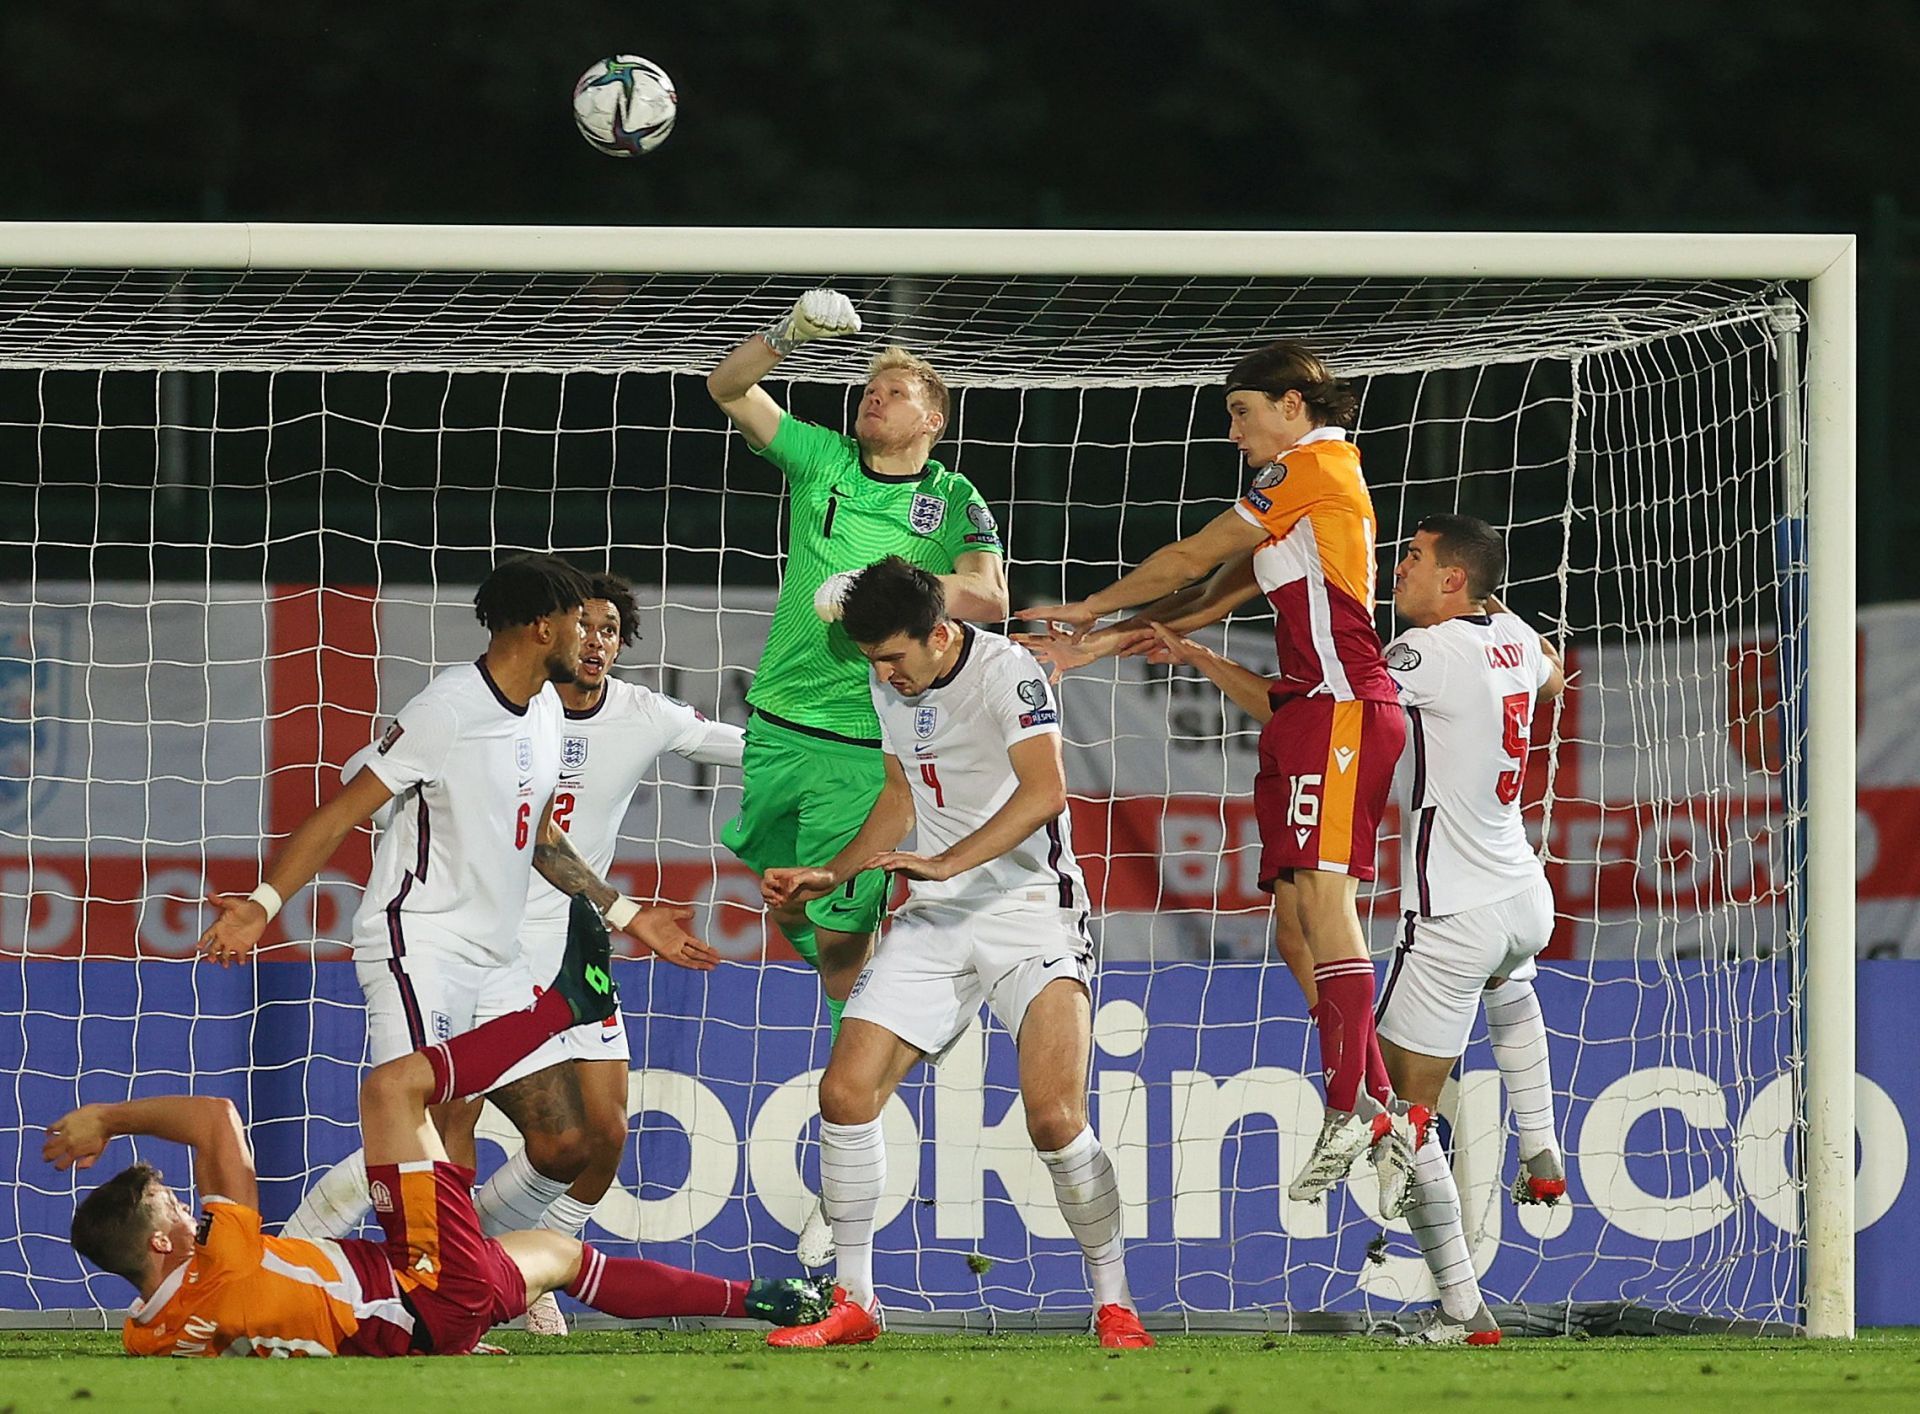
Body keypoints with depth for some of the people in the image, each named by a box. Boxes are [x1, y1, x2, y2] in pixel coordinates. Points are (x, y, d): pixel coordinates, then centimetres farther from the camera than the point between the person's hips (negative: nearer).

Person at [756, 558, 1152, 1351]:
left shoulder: (1004, 673, -15)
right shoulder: (891, 688, 9)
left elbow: (1044, 792, -28)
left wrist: (949, 863, -36)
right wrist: (828, 877, 14)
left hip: (1030, 907, -7)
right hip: (935, 922, 7)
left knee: (1056, 1119, -20)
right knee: (845, 1092, -5)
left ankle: (1114, 1306, -4)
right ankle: (853, 1302, 7)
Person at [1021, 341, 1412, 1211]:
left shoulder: (1309, 469, -3)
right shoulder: (1317, 482, 25)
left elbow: (1191, 561, 1)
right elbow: (1216, 595, 26)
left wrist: (1090, 610, 14)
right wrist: (1103, 643, 21)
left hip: (1340, 705, -10)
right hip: (1308, 709, 10)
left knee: (1321, 893, -18)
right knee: (1300, 907, 2)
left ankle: (1351, 1107, -26)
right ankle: (1378, 1114, -3)